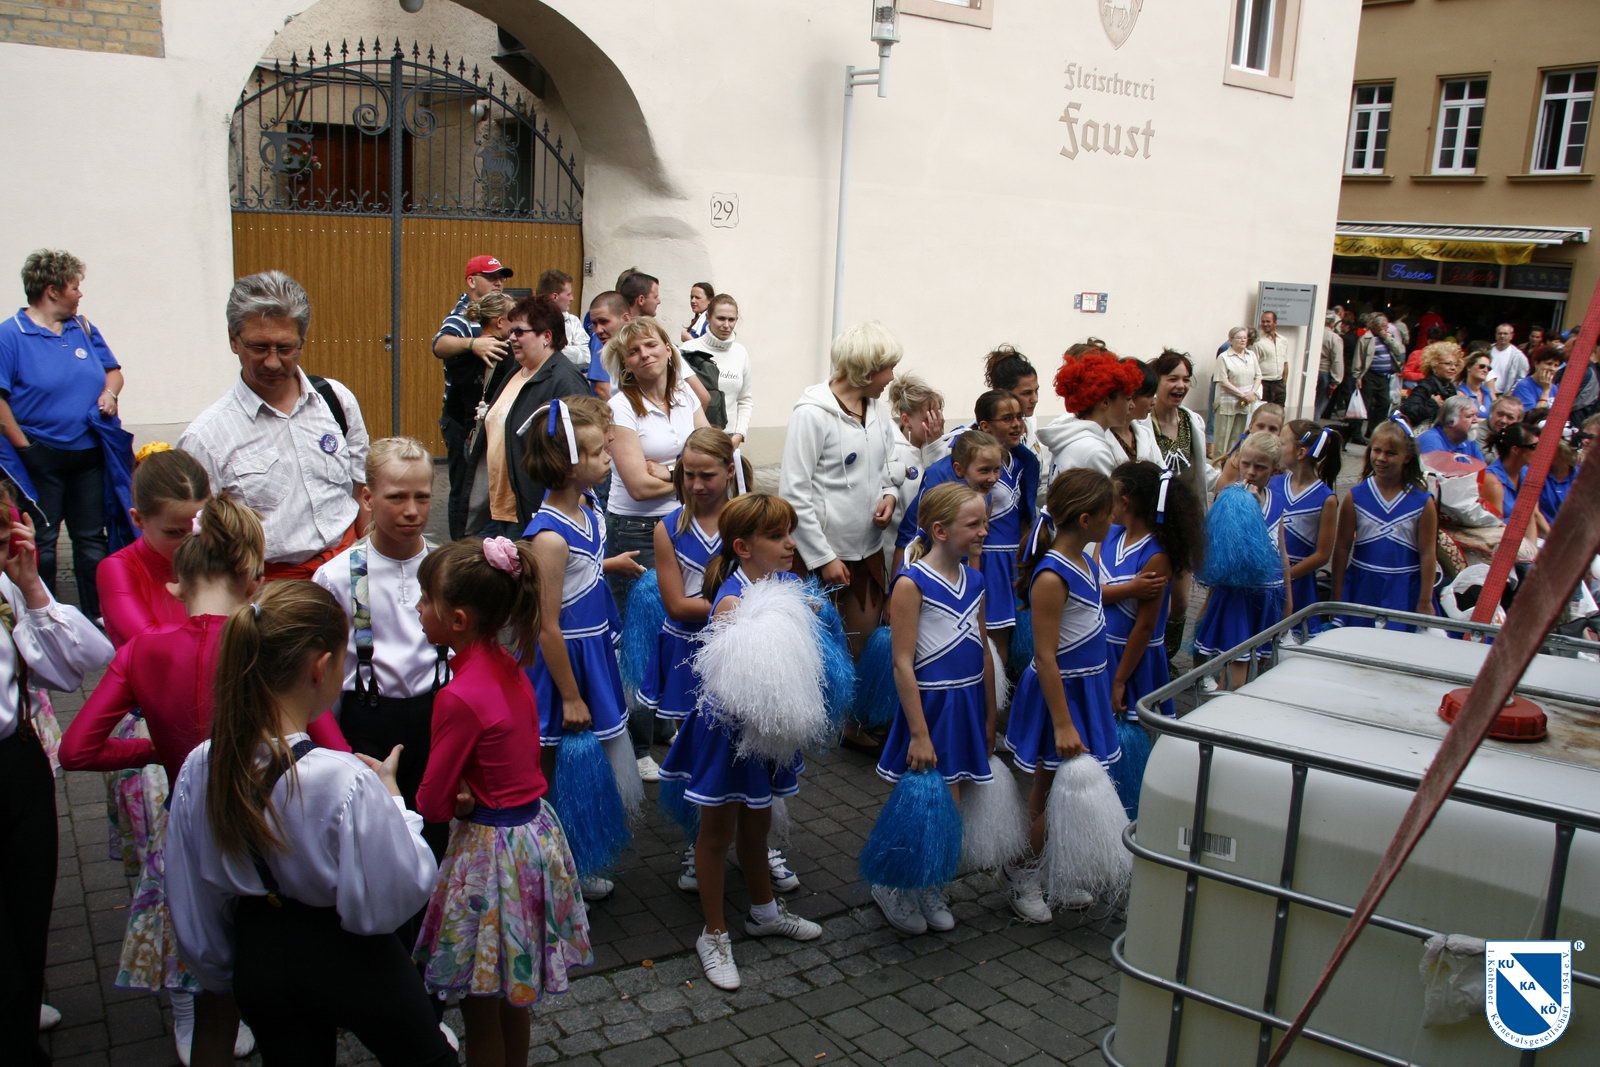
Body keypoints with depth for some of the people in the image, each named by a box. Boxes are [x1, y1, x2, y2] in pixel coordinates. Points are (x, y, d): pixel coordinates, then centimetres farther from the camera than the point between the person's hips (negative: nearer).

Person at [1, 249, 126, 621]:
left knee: (92, 540, 11)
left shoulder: (82, 328, 8)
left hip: (89, 456, 5)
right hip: (41, 459, -5)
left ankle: (99, 618, 20)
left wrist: (109, 393, -3)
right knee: (41, 543, 4)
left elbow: (112, 370, 19)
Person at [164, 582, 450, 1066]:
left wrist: (220, 974, 17)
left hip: (259, 960, 5)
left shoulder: (199, 768, -13)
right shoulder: (347, 782, -31)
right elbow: (397, 898, -22)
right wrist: (391, 801, -11)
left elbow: (192, 906, 0)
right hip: (350, 963, -5)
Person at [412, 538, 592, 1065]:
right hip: (536, 829, 8)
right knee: (514, 992, 25)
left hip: (491, 845, -8)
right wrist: (469, 797, -7)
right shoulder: (509, 666, -1)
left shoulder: (460, 697, -25)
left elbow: (430, 804, -17)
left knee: (481, 1006, 11)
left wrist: (459, 803, 3)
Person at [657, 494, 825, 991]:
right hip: (729, 724, -7)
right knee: (718, 829, 11)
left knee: (757, 820, 26)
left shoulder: (789, 583, -4)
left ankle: (763, 911, 46)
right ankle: (715, 935, 28)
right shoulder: (732, 601, -26)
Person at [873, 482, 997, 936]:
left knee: (950, 806, 12)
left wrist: (989, 717, 16)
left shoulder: (975, 581, 7)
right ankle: (892, 886, 22)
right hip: (930, 705, -7)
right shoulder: (912, 584, -15)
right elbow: (902, 664, -16)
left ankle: (929, 888, 31)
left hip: (967, 704, 7)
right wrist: (919, 733, -17)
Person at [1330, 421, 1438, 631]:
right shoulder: (1355, 497, -2)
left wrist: (1425, 602, -3)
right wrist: (1337, 596, 1)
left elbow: (1427, 554, -2)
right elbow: (1342, 548, 1)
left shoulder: (1423, 502, -4)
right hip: (1362, 588, 1)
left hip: (1403, 592, -1)